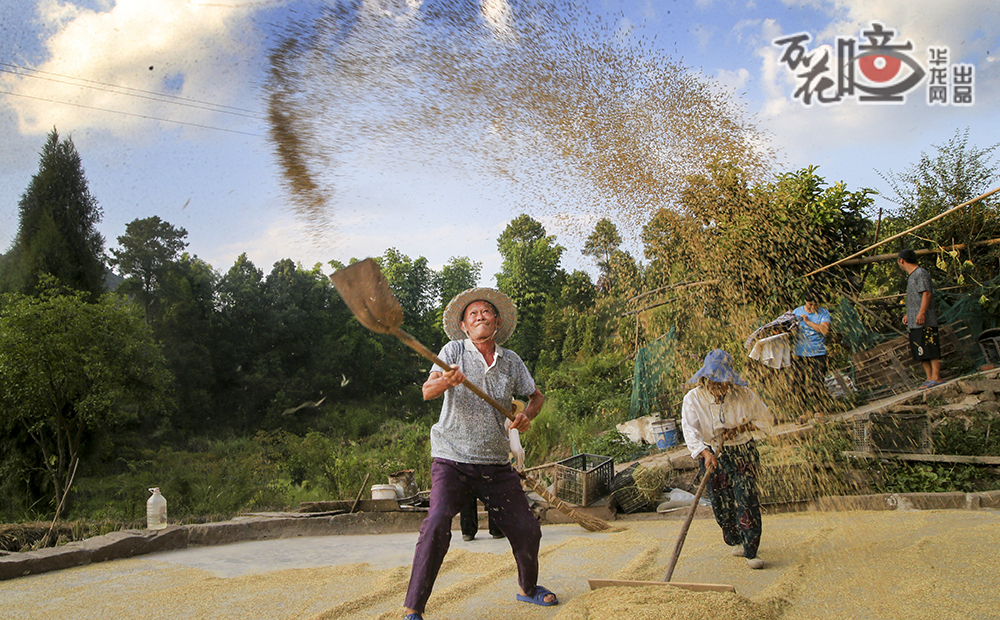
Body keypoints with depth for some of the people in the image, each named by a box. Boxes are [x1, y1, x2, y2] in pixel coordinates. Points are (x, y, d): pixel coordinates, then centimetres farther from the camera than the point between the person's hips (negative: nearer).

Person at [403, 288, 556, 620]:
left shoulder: (511, 361, 8)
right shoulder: (454, 351, -2)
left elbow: (537, 395, 21)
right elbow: (427, 391, -16)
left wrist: (527, 414, -1)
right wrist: (445, 381, -39)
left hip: (496, 465, 4)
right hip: (452, 459, -4)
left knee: (526, 530, 6)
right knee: (437, 524, -24)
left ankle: (528, 588, 36)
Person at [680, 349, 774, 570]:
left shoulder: (743, 395, -6)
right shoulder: (693, 398, -10)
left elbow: (765, 420, 5)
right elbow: (690, 431, -22)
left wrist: (740, 428, -11)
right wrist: (705, 453, -39)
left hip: (743, 454, -1)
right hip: (713, 456, 1)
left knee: (746, 498, -13)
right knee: (721, 503, 5)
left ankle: (751, 551, -6)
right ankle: (736, 542, 30)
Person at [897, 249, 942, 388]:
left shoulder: (921, 274, -8)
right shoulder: (911, 275, 21)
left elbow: (927, 293, -18)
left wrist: (921, 313, -27)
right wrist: (909, 314, 31)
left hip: (925, 321, -10)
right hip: (915, 323, 10)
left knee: (930, 349, -9)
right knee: (921, 352, 8)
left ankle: (936, 378, -10)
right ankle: (929, 378, 10)